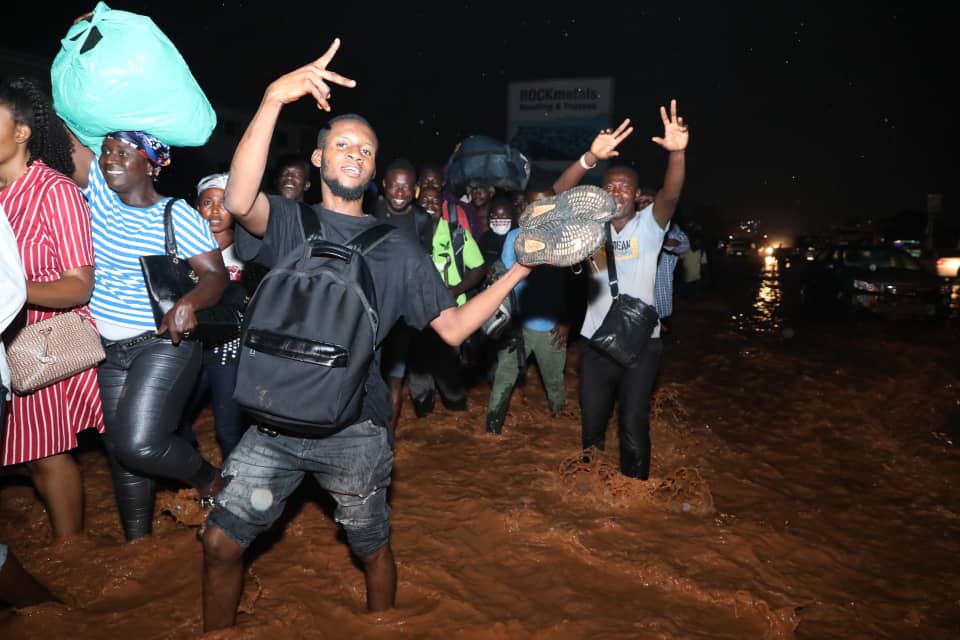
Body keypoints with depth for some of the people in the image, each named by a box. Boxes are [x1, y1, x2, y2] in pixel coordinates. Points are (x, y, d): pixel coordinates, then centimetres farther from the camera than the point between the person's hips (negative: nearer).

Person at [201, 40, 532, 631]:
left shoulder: (397, 250, 3)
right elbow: (239, 201, -23)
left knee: (373, 550, 15)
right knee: (221, 545, 3)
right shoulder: (291, 225, 1)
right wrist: (274, 100, -33)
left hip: (356, 430, 0)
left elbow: (453, 328, 1)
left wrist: (515, 272, -8)